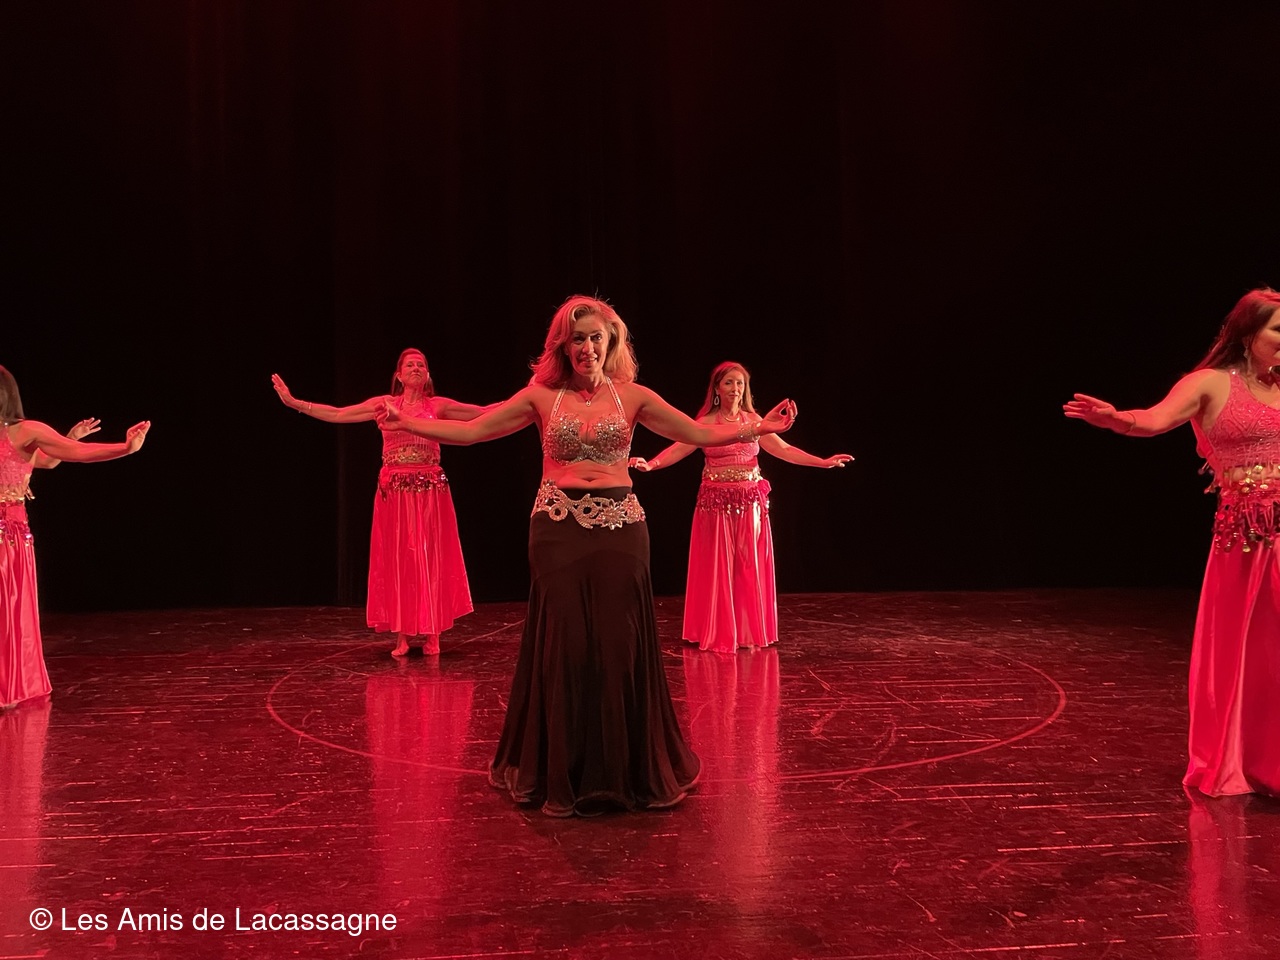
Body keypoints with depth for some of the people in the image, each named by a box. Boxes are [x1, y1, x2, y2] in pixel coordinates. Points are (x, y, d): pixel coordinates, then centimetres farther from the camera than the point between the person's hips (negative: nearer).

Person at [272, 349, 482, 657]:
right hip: (394, 492, 0)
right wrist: (293, 402, 0)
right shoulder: (384, 404, 6)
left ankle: (432, 635, 10)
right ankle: (402, 637, 9)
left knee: (431, 560, 1)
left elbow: (484, 413, 7)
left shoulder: (438, 406, 7)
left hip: (430, 492, 0)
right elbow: (336, 415, 5)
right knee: (397, 561, 2)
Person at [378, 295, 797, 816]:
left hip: (620, 528, 0)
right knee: (563, 646, 2)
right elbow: (471, 431, 3)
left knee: (620, 646, 2)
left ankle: (627, 771, 21)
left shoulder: (632, 396, 5)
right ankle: (563, 773, 19)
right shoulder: (542, 395, 5)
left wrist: (759, 427, -6)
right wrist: (407, 422, -4)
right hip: (558, 528, 0)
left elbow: (702, 433, 4)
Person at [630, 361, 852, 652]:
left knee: (750, 569, 7)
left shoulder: (754, 420, 7)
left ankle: (750, 632, 17)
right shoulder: (706, 423, -1)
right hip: (717, 503, -3)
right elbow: (677, 448, -11)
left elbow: (784, 449, 1)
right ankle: (718, 634, 11)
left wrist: (824, 462, -8)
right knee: (717, 569, 1)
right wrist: (650, 464, -29)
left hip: (751, 503, 3)